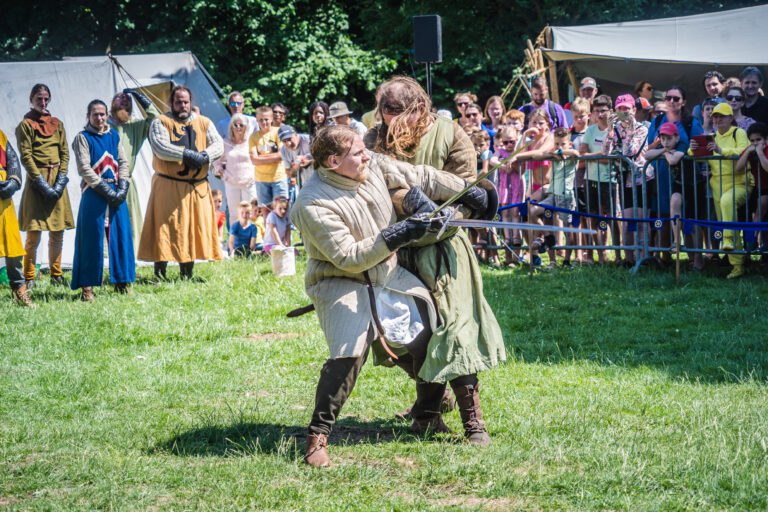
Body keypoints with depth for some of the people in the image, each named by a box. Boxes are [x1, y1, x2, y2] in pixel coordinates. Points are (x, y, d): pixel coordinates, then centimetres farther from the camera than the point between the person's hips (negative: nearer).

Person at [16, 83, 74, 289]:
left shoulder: (57, 124, 15)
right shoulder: (25, 124, 1)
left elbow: (64, 153, 10)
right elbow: (26, 157, -7)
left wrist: (60, 181, -4)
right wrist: (42, 183, -15)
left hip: (57, 181, 5)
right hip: (37, 179, -5)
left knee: (57, 233, 7)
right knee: (34, 234, -8)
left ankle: (56, 274, 17)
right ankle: (29, 278, -3)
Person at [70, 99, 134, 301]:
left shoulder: (114, 136, 14)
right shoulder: (82, 138, -1)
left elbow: (123, 162, 12)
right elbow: (84, 168, -9)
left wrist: (122, 188, -3)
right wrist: (105, 190, -15)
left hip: (117, 192, 5)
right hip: (94, 193, -5)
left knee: (120, 235, 4)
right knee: (92, 238, -4)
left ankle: (120, 281, 13)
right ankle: (87, 286, -1)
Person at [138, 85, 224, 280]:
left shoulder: (204, 123, 15)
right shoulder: (161, 123, 2)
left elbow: (218, 145, 4)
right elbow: (160, 147, -14)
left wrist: (204, 156, -17)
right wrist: (187, 154, -20)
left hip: (197, 187, 4)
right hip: (168, 187, -4)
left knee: (194, 227, 4)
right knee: (165, 227, -6)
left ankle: (187, 273, 13)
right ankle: (159, 275, -3)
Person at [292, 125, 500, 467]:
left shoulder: (373, 166, -6)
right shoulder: (313, 205, -24)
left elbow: (420, 178, 8)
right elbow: (348, 257, -25)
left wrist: (466, 191, 13)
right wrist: (394, 237, -29)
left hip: (390, 275, 7)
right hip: (341, 284, -7)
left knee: (432, 330, 4)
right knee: (349, 352, -26)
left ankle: (426, 414, 27)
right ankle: (317, 436, -14)